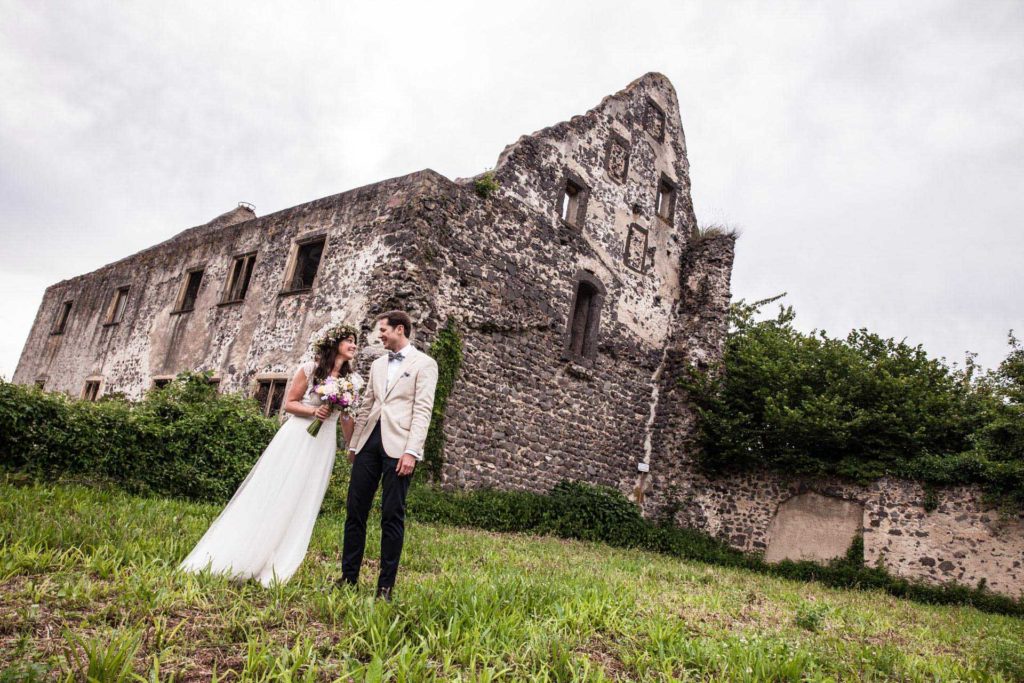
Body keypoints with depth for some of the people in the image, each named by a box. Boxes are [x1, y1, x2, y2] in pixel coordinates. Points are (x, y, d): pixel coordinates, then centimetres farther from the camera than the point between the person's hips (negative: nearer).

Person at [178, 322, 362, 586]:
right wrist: (314, 410, -17)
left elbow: (347, 418, 10)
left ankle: (274, 570, 13)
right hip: (295, 437, -3)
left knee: (301, 505, 4)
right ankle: (231, 558, 12)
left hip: (323, 446, 3)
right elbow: (289, 403, 0)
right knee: (268, 495, 0)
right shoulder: (309, 369, -3)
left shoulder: (352, 380, 5)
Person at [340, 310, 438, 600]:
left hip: (398, 445, -6)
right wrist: (353, 444, 17)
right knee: (355, 510, 6)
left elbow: (423, 410, -8)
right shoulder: (377, 365, 20)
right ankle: (348, 577, 16)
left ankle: (385, 585, 8)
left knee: (392, 515, -1)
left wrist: (412, 451, -16)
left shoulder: (424, 363, 0)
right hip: (369, 441, 6)